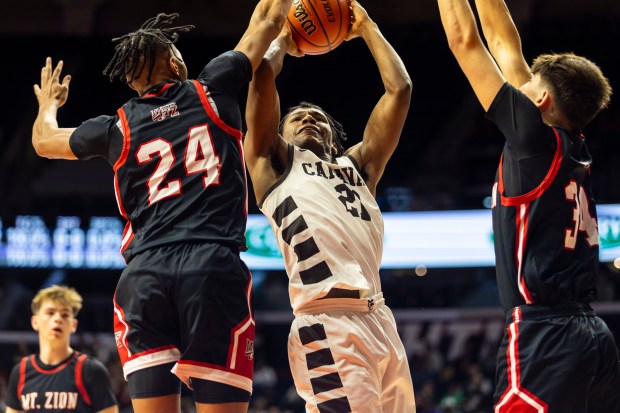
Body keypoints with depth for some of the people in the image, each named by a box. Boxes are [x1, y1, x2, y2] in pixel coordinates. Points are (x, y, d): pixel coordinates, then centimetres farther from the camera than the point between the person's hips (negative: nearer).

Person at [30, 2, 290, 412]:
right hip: (214, 264, -2)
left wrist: (48, 104, 55)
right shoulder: (211, 90, 10)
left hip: (144, 273, 2)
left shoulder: (117, 127, 15)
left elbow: (44, 141, 34)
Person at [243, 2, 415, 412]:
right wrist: (282, 41, 29)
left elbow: (399, 89, 27)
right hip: (329, 326, -6)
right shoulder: (275, 162, 18)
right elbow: (261, 74, 9)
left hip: (380, 320, 6)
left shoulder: (357, 165, 31)